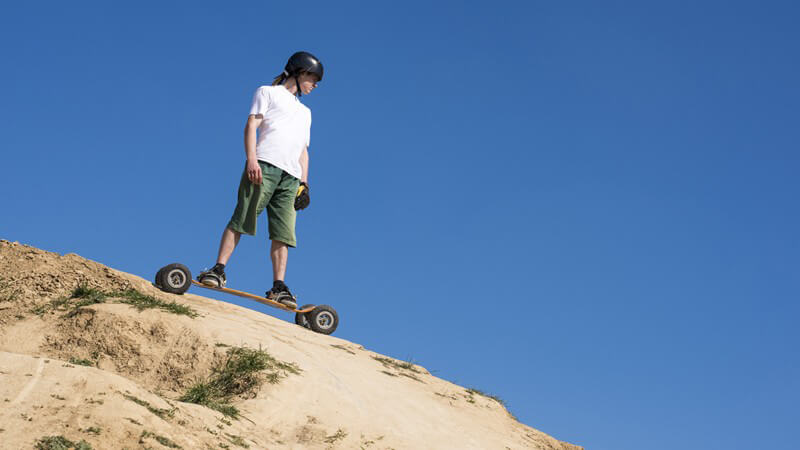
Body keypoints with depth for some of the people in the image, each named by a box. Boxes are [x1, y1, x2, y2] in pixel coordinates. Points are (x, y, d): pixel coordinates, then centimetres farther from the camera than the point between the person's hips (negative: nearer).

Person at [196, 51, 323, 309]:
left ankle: (278, 287, -11)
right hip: (264, 165, -5)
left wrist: (304, 183, 14)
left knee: (283, 233, -7)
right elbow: (251, 126, 3)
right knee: (242, 218, -15)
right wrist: (252, 159, -13)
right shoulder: (268, 93, 16)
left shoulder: (305, 112, 34)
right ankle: (218, 270, -16)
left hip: (291, 176, 5)